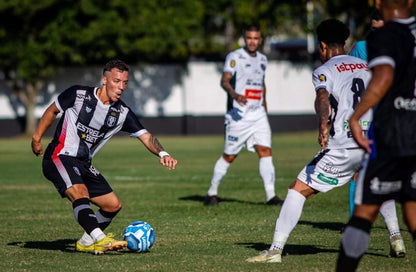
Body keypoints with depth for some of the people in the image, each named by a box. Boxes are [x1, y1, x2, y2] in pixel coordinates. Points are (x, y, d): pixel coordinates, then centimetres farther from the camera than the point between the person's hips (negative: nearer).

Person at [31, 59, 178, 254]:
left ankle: (86, 243, 23)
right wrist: (37, 137, 7)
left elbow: (145, 136, -6)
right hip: (59, 157, -7)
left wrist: (162, 154, -25)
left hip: (83, 165, 7)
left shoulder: (122, 113, 0)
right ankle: (101, 240, -44)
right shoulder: (78, 94, -11)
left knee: (113, 205, 4)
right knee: (80, 193, -32)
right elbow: (53, 110, 5)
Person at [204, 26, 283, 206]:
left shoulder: (262, 59, 14)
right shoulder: (234, 57, -7)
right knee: (229, 156, 2)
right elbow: (224, 81, -20)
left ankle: (270, 195, -10)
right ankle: (212, 192, 17)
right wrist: (235, 95, -39)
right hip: (238, 115, -5)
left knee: (265, 151, -8)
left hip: (258, 115, 5)